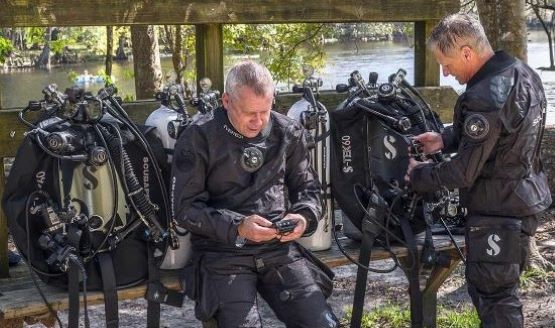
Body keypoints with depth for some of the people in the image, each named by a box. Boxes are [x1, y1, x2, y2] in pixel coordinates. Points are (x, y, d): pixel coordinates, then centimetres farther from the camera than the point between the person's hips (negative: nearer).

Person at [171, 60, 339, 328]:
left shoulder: (288, 133, 7)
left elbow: (307, 187, 17)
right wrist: (237, 227, -18)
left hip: (280, 247, 3)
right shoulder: (198, 138, -5)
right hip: (222, 252, -3)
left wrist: (304, 217, -6)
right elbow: (186, 207, -6)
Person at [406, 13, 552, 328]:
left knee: (493, 295, 3)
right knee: (503, 285, 23)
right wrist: (445, 139, 9)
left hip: (497, 212, -10)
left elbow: (463, 173, -22)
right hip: (525, 198, 10)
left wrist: (419, 175, -5)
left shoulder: (485, 99, -28)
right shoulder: (521, 72, 2)